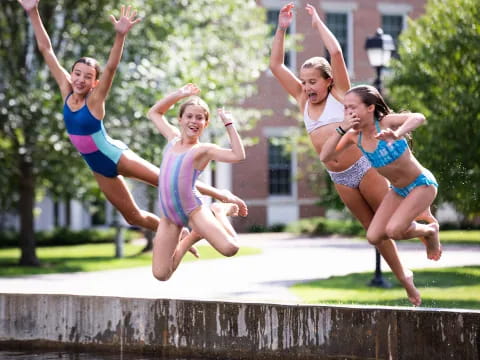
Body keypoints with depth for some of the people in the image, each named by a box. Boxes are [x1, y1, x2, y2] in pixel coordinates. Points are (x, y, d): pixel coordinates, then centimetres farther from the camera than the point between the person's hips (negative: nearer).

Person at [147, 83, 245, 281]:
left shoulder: (204, 149, -3)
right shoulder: (173, 138, 14)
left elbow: (238, 155, -19)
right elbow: (154, 113, 28)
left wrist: (229, 124, -14)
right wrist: (179, 94, 19)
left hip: (193, 210, -5)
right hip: (168, 215, 5)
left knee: (229, 248, -25)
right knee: (161, 274, 0)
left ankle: (220, 212, 8)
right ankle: (186, 242, 26)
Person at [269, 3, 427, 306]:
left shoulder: (339, 94, -3)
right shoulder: (303, 101, 9)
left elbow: (336, 53, -15)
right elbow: (276, 65, 9)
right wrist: (282, 28, 3)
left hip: (364, 167, -5)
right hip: (340, 179, 5)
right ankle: (404, 279, 20)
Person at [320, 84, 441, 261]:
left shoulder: (385, 122, -25)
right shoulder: (355, 135, -7)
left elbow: (419, 117, -44)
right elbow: (325, 157, -16)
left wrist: (397, 135, -63)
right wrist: (341, 129, -28)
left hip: (422, 184, -7)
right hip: (398, 190, 7)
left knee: (394, 230, -23)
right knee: (374, 237, -3)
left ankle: (430, 230, 7)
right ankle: (412, 227, 23)